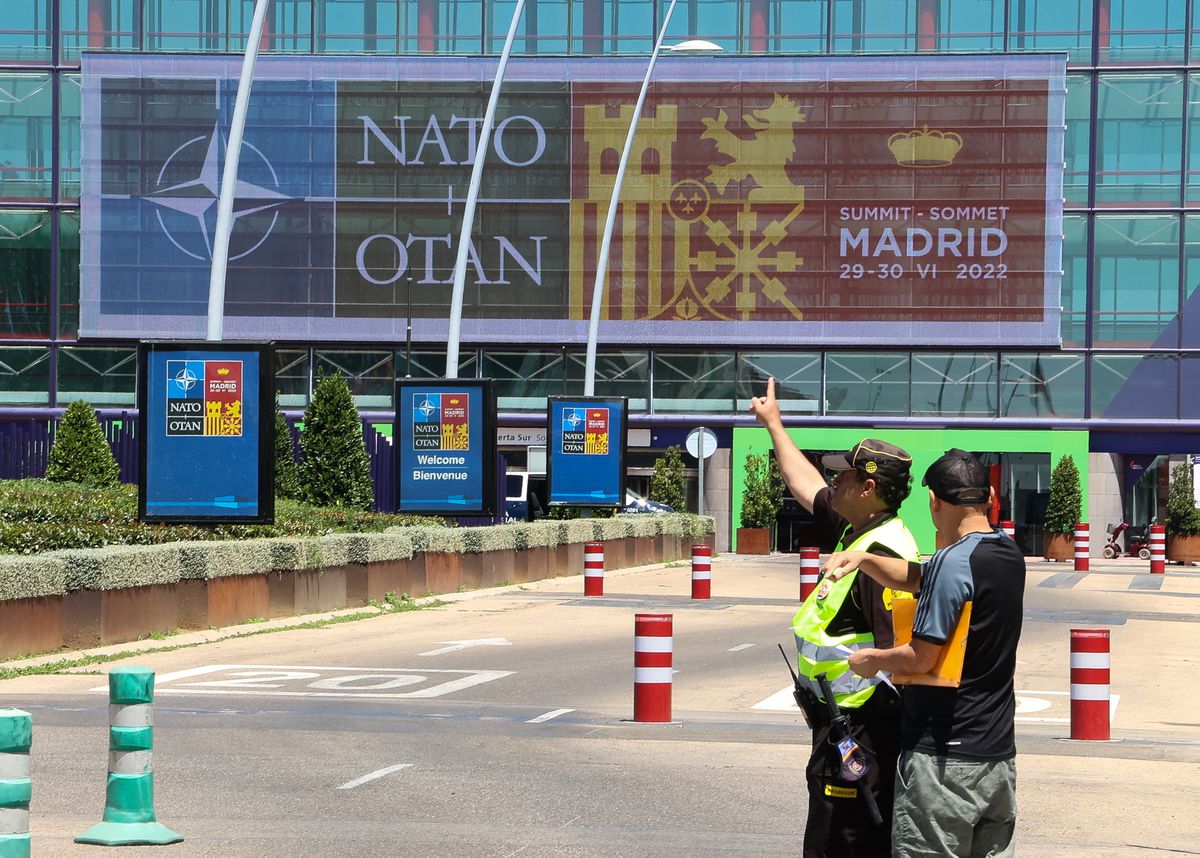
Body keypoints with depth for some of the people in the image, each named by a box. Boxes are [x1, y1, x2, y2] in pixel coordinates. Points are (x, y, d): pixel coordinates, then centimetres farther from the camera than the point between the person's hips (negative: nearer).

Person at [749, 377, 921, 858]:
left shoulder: (882, 554, -20)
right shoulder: (854, 531, 10)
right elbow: (806, 486, 29)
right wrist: (774, 424, 37)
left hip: (860, 727, -10)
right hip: (839, 717, 10)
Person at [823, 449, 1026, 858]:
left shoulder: (954, 561, -17)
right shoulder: (1009, 555, 10)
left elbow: (922, 657, -17)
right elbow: (917, 578, 21)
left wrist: (873, 660, 0)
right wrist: (863, 559, 11)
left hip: (945, 758, -8)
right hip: (999, 755, 8)